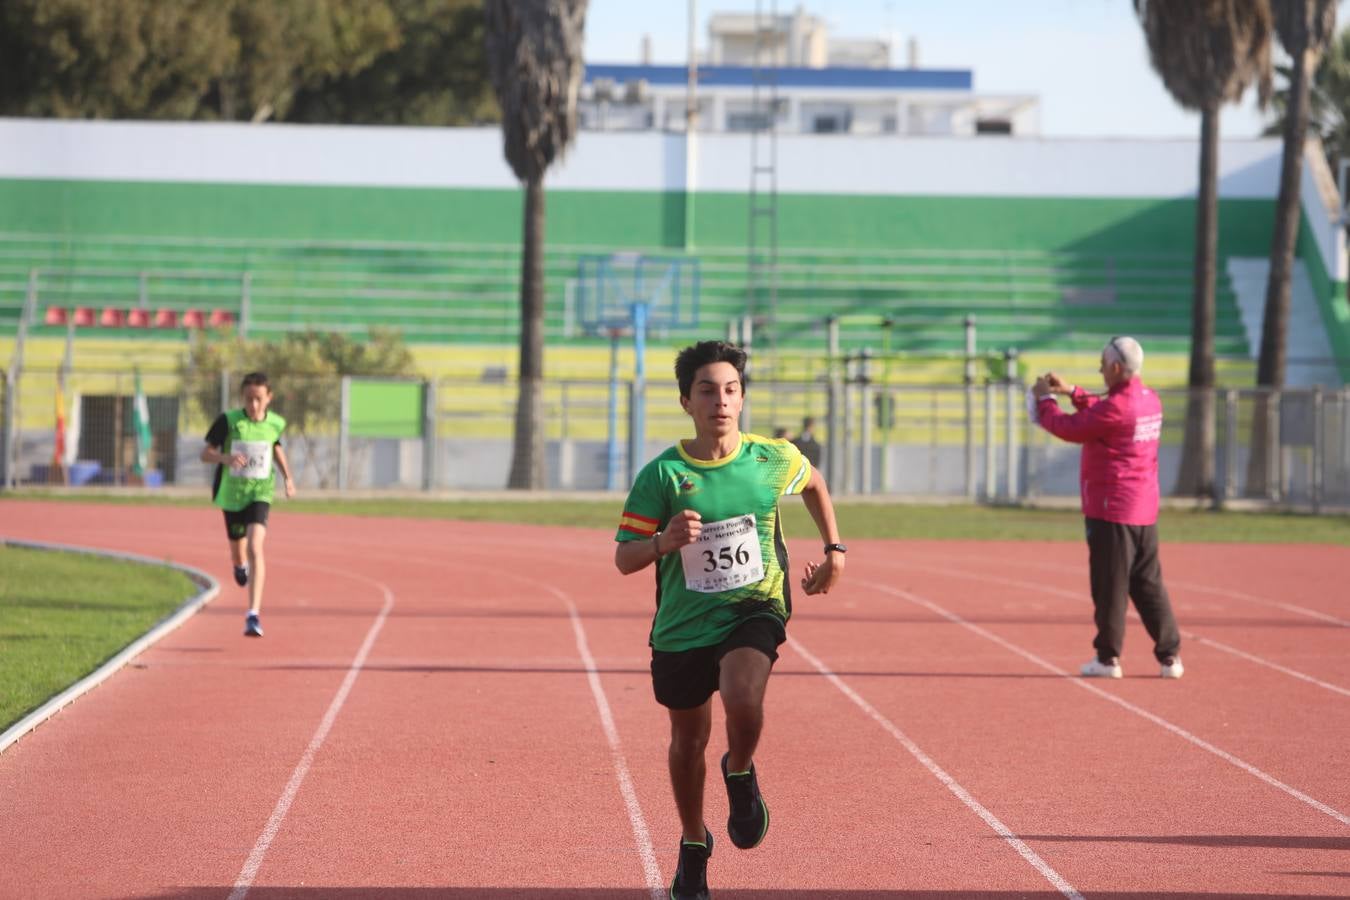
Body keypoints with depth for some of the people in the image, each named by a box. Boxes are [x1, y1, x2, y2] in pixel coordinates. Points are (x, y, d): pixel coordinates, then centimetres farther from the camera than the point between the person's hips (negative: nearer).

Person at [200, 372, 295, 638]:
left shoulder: (275, 424, -3)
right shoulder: (228, 421, -11)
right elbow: (206, 453, -7)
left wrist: (288, 478, 15)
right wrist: (226, 458, -27)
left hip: (260, 493, -1)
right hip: (232, 494, 1)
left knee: (255, 547, -22)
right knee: (237, 549, 18)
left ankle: (253, 615, -26)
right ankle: (240, 566, 61)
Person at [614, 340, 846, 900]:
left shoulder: (774, 459, -6)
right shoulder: (662, 475, -12)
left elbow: (813, 484, 19)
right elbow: (624, 558, -10)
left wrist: (834, 550, 16)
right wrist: (665, 542, -29)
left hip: (753, 609, -1)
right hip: (682, 624, 1)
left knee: (742, 700, -31)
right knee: (689, 737, 14)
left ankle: (740, 775, 5)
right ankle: (694, 846, 41)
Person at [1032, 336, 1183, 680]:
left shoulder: (1116, 407, -18)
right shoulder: (1150, 401, 9)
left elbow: (1067, 428, -11)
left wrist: (1045, 399, 5)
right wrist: (1071, 391, 24)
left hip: (1112, 510, -8)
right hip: (1145, 510, 8)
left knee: (1110, 586, 0)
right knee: (1149, 584, 11)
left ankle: (1108, 658, 4)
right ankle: (1170, 656, 8)